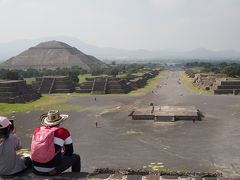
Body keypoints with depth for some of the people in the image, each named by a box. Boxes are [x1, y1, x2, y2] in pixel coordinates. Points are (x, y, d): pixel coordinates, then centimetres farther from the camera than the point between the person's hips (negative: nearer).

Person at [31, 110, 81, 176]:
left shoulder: (37, 131, 5)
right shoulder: (63, 132, -6)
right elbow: (69, 152, 4)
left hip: (36, 169, 5)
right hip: (53, 170, -5)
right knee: (76, 157, 20)